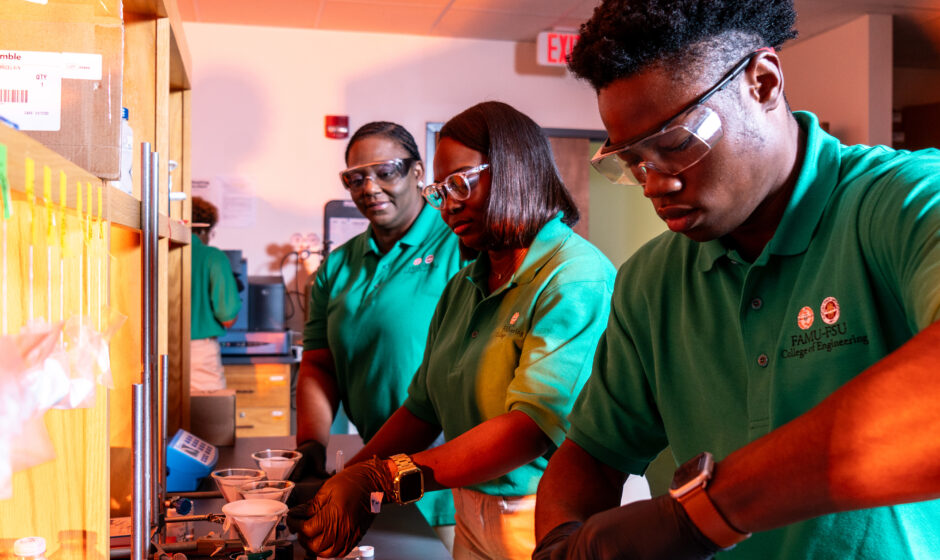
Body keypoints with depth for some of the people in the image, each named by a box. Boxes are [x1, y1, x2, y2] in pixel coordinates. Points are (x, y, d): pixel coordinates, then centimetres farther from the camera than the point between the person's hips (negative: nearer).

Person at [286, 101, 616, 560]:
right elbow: (422, 408, 7)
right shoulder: (463, 287, 8)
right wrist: (344, 485, -6)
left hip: (539, 523, -6)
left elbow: (532, 426, -27)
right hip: (469, 519, 7)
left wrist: (385, 479, -31)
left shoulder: (576, 278, -18)